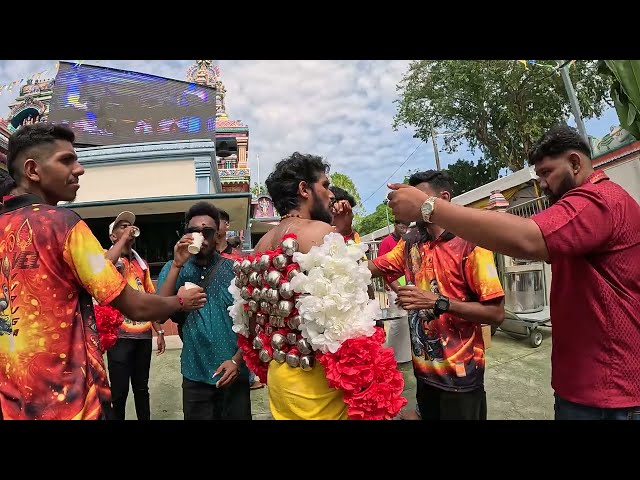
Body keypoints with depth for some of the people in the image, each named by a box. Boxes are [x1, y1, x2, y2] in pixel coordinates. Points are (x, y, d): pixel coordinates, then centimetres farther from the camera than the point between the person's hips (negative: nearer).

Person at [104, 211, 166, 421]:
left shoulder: (142, 264, 14)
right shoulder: (108, 258, -2)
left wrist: (159, 331, 10)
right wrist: (124, 238, -17)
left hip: (144, 335, 5)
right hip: (120, 335, -5)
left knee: (141, 387, 17)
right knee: (119, 391, 3)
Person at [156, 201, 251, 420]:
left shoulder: (235, 269, -5)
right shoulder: (173, 269, 1)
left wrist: (237, 360, -13)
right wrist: (177, 265, -18)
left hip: (234, 373, -1)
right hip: (195, 374, 1)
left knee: (238, 415, 13)